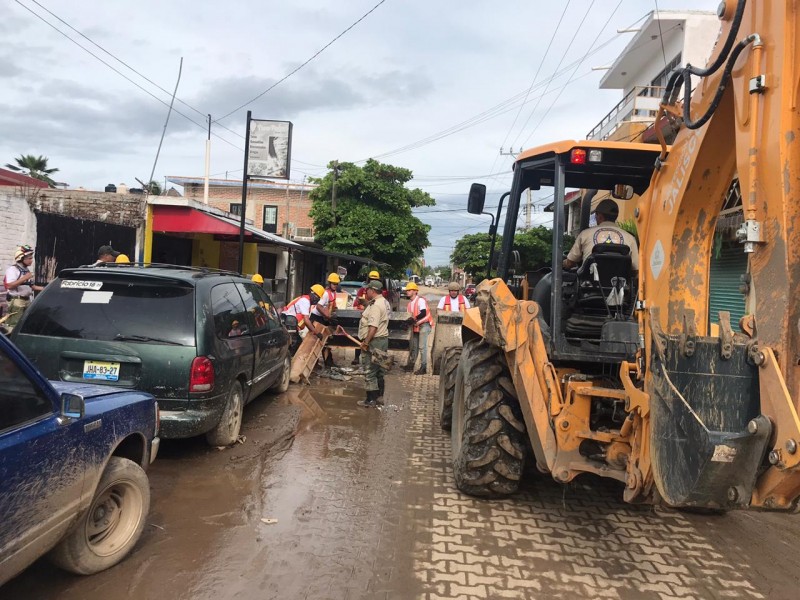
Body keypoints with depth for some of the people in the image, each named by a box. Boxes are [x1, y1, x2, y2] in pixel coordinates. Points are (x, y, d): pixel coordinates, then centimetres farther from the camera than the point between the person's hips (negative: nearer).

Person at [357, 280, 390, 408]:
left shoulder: (376, 305, -20)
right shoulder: (383, 302, 14)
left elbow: (373, 326, -27)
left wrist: (366, 342, -24)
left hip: (374, 341, -11)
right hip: (382, 340, 11)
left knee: (370, 371, -3)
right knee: (378, 370, 18)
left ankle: (371, 399, 2)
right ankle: (380, 395, 28)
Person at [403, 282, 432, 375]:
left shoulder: (420, 300, -16)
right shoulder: (410, 302, 11)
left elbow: (423, 313, -25)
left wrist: (414, 319, -21)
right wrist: (410, 320, -4)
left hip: (424, 325, -8)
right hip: (415, 325, 8)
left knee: (422, 346, -8)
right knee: (413, 346, 14)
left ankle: (423, 367, -3)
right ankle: (411, 364, 23)